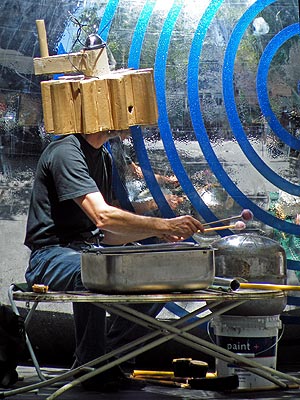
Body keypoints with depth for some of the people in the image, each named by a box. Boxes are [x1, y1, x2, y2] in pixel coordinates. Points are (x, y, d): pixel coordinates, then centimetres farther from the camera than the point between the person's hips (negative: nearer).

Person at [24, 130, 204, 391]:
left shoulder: (103, 157, 17)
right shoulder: (65, 152, -13)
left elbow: (107, 235, 16)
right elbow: (102, 217, -26)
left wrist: (158, 232, 1)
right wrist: (164, 225, -26)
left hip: (90, 251, 9)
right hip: (51, 255, -9)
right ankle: (89, 366, -20)